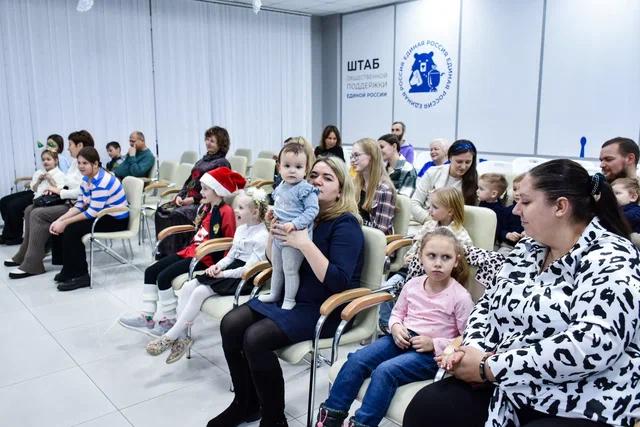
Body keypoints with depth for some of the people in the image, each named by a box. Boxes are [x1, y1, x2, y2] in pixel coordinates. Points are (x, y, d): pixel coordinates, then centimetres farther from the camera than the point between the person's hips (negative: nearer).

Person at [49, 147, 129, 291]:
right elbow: (79, 205, 7)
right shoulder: (87, 179, 6)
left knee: (71, 230, -21)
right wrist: (59, 220, -6)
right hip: (102, 216, 10)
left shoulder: (102, 181, -23)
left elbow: (93, 212, -26)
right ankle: (70, 270, 14)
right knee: (60, 227, 2)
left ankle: (81, 275, -9)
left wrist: (65, 223, -21)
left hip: (116, 220, -10)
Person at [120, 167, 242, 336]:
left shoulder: (226, 212, -14)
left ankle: (169, 321, -3)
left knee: (164, 277, -20)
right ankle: (147, 317, 5)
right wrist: (188, 248, 17)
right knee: (151, 271, 1)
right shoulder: (205, 207, 14)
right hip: (190, 251, 10)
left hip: (206, 258, -10)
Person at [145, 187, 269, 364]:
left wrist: (224, 273, -15)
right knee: (188, 287, -5)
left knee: (200, 292, -22)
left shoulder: (262, 236, -17)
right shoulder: (241, 229, 12)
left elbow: (249, 268, -21)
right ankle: (179, 336, -5)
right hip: (231, 269, 9)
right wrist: (218, 265, -2)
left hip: (243, 279, -9)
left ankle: (170, 338, -11)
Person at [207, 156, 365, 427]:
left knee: (255, 338, -25)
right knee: (230, 325, -10)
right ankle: (245, 404, 10)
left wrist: (305, 244, -28)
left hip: (324, 308, -7)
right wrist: (273, 230, -5)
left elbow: (339, 283, -23)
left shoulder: (345, 224, -14)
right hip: (289, 295, 7)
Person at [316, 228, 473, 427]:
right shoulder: (413, 285, 4)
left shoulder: (460, 297, -11)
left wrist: (434, 344, -17)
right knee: (357, 359, -15)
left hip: (431, 353, -5)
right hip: (402, 340, 6)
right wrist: (396, 327, -4)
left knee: (385, 371, -29)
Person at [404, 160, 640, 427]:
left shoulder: (610, 262, -13)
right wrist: (472, 351, -7)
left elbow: (593, 346, -26)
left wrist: (489, 368, -22)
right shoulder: (527, 249, 9)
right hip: (507, 389, 7)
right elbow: (489, 304, 15)